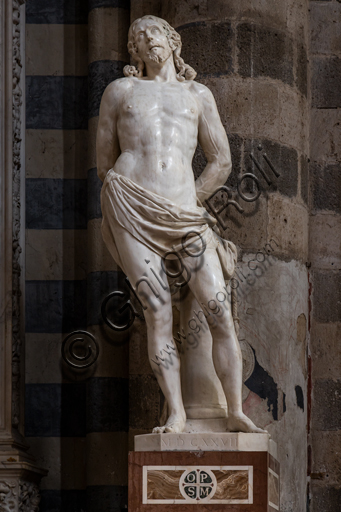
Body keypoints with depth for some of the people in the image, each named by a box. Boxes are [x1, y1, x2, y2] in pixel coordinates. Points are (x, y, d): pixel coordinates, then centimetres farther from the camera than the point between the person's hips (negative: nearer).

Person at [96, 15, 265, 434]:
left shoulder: (198, 95, 20)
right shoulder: (120, 91, 18)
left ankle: (236, 413, -2)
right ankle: (176, 412, -6)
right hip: (130, 208, -1)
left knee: (221, 312, -8)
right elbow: (104, 162, 20)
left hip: (184, 214, 1)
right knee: (158, 308, -11)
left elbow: (221, 162, 18)